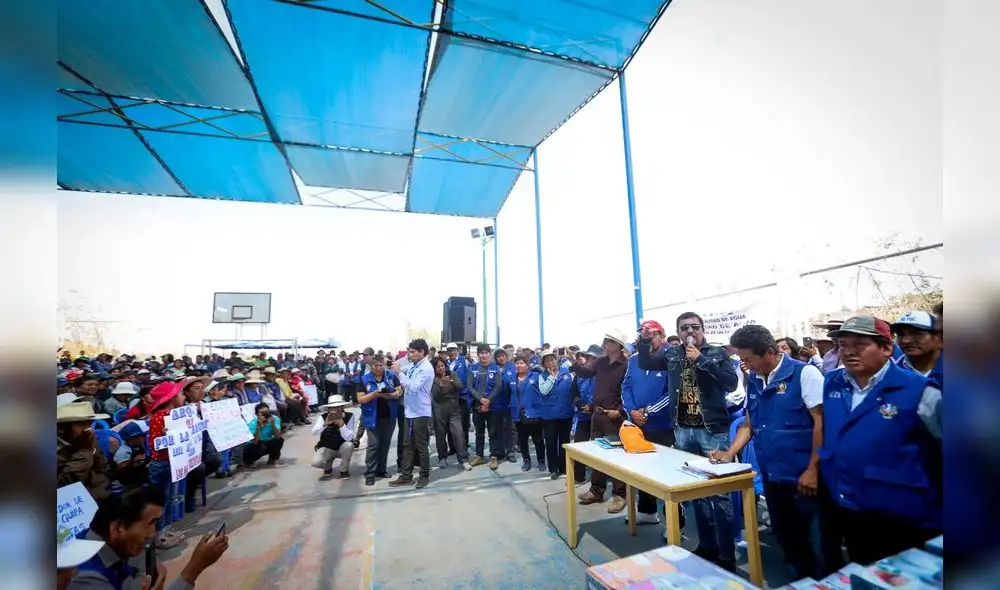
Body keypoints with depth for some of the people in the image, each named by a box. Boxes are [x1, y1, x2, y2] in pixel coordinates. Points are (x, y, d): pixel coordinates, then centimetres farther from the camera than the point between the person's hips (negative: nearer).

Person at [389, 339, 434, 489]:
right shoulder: (413, 366, 4)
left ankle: (424, 476, 20)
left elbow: (413, 387, -27)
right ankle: (406, 476, 26)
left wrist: (399, 372, -22)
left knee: (421, 446, 5)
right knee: (407, 445, 15)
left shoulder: (426, 368, -18)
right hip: (409, 411, 8)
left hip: (420, 413, -8)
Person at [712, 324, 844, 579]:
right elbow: (749, 423, 11)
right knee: (787, 537, 19)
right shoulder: (752, 380, 5)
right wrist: (729, 453, 0)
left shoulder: (804, 373, -12)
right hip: (772, 476, 6)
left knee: (824, 537, 9)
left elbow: (822, 421, -14)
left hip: (805, 476, -6)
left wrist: (812, 470, -17)